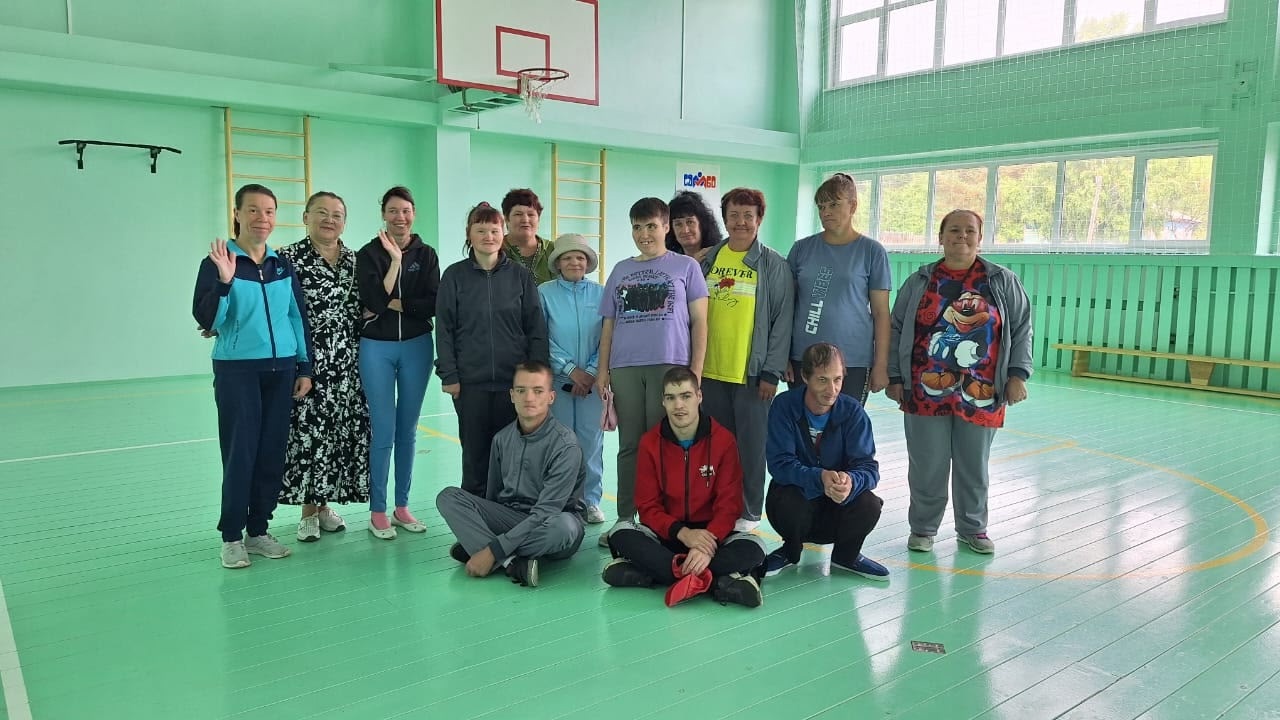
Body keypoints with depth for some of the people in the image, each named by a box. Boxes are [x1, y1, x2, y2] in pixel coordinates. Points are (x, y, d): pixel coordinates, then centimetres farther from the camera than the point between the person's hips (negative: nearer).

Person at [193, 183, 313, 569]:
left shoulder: (283, 265, 8)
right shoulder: (217, 262, -5)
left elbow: (298, 317, 12)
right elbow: (206, 320, -12)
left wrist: (305, 367, 10)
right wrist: (224, 280, -26)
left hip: (281, 369, 4)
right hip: (237, 370, -4)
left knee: (272, 453, 6)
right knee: (239, 453, -3)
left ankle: (259, 530, 18)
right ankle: (231, 537, 9)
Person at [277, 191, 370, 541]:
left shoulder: (354, 260, 11)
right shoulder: (289, 258, -5)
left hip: (347, 364, 5)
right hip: (308, 363, -5)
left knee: (343, 431, 8)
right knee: (306, 431, 0)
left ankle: (324, 503, 23)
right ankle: (308, 511, 14)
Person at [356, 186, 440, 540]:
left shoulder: (426, 254, 6)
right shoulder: (369, 253, 0)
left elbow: (432, 305, -5)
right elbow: (373, 300, -14)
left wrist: (391, 304, -11)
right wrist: (395, 260, -15)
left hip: (416, 347, 2)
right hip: (376, 347, -2)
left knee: (407, 430, 8)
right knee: (384, 432, -4)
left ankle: (401, 506, 18)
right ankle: (377, 511, 7)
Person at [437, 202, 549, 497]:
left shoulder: (519, 274, 4)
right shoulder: (455, 275, 3)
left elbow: (536, 328, 4)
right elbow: (445, 329, 3)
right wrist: (449, 376, -3)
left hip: (514, 380, 0)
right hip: (471, 382, 0)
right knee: (475, 451, 7)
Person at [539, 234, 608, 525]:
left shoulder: (600, 293, 5)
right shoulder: (544, 293, 1)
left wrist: (591, 372, -8)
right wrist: (570, 369, -10)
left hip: (592, 380, 1)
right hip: (556, 380, -1)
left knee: (591, 442, 3)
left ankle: (591, 501, 14)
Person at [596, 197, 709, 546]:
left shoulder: (685, 266, 7)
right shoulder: (620, 270, 16)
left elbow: (699, 322, 3)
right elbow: (608, 325, 16)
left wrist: (695, 372, -5)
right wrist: (603, 370, 7)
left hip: (669, 365, -3)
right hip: (624, 368, 3)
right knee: (630, 445, 7)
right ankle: (625, 518, 14)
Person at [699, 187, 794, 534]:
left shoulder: (773, 265, -2)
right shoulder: (709, 260, 8)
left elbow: (782, 321, -5)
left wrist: (772, 372, -10)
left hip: (751, 372, -3)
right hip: (710, 370, 4)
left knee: (751, 444, 5)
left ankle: (749, 511, 19)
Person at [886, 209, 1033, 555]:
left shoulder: (1003, 282, 5)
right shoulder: (919, 281, 6)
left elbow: (1022, 329, 6)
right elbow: (896, 331, 8)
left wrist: (1017, 374, -2)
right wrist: (894, 377, 3)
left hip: (980, 394, 1)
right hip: (926, 393, 0)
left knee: (974, 466, 11)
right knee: (927, 465, 4)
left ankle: (972, 528, 27)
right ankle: (923, 527, 20)